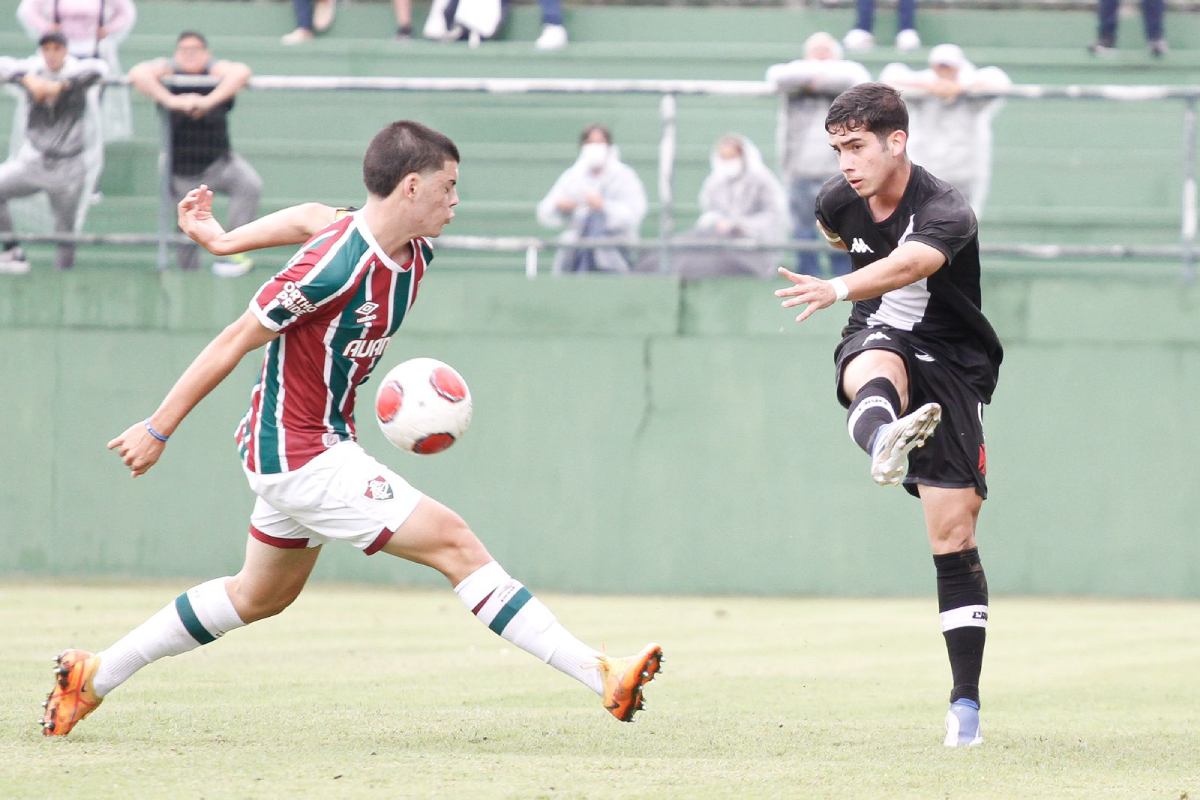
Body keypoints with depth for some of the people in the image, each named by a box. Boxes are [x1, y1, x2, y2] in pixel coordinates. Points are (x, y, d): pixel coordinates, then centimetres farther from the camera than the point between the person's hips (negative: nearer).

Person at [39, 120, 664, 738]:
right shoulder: (335, 268, -26)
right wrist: (158, 430, -13)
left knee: (259, 597, 25)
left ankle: (93, 676, 34)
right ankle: (599, 676, -15)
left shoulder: (414, 254, -1)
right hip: (299, 457, -10)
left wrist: (224, 240, 28)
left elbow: (315, 217, 18)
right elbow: (235, 342, -19)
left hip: (322, 447, 10)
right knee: (456, 545, -13)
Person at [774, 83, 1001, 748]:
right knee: (877, 369, -38)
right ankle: (884, 443, -75)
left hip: (951, 365, -3)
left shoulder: (945, 213, -22)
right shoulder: (839, 201, -3)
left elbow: (910, 263, -45)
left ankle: (965, 702, 1)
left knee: (954, 536, -7)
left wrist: (840, 288, -62)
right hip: (876, 339, 3)